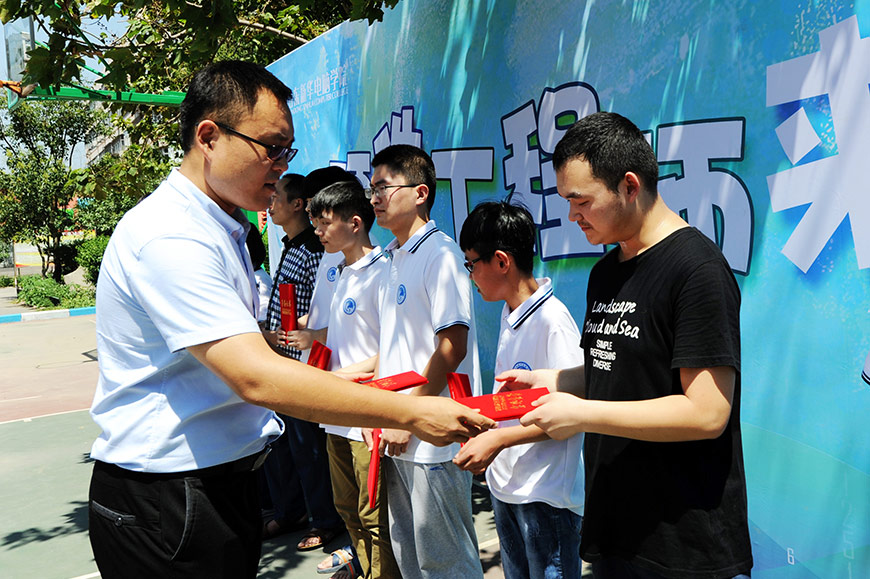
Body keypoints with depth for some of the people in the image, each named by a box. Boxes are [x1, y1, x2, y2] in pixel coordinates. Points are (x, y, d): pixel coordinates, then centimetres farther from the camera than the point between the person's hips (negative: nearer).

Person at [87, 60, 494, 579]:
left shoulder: (224, 228, 12)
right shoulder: (171, 237, -22)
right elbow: (256, 377, -30)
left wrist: (328, 380, 11)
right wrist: (411, 414, -28)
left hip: (225, 480, 9)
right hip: (165, 500, -9)